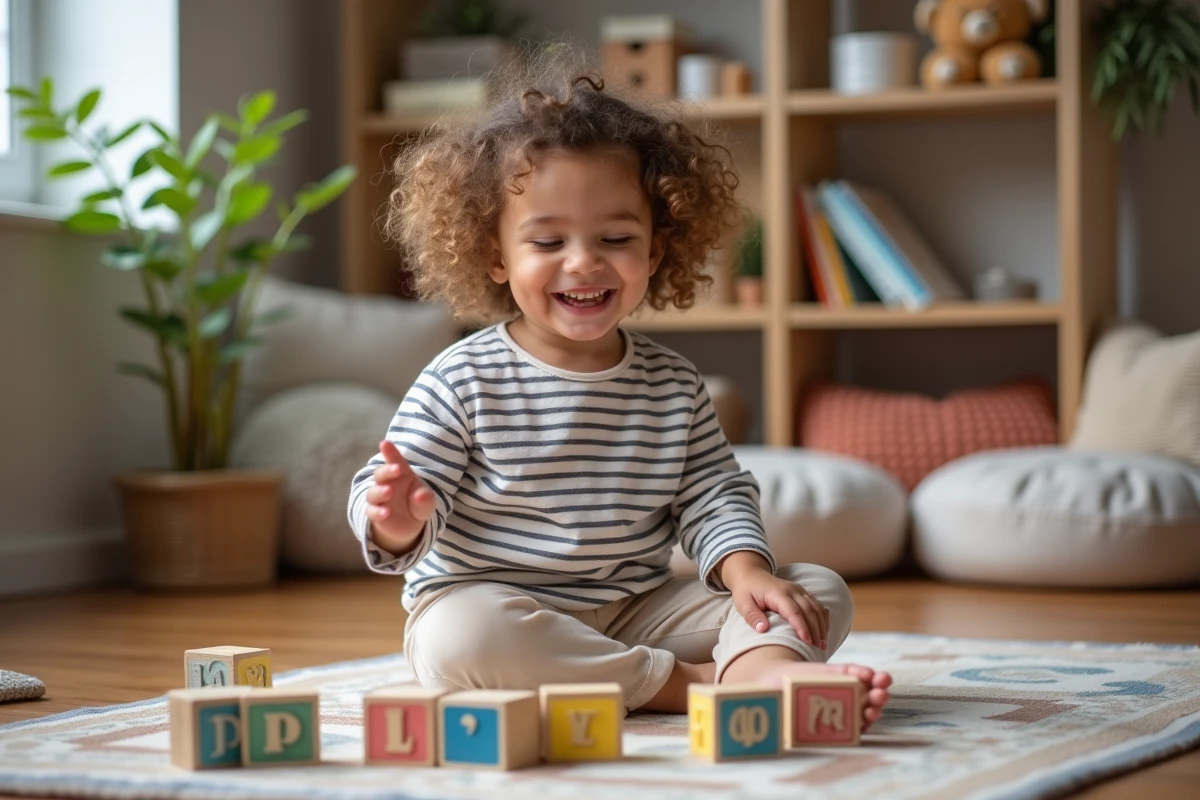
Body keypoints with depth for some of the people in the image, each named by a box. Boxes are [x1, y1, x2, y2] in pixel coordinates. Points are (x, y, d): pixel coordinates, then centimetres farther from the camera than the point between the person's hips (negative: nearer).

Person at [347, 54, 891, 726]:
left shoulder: (673, 387, 7)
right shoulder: (463, 384, -6)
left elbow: (713, 495, 7)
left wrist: (746, 570, -14)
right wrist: (401, 523, -32)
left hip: (636, 611, 4)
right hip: (499, 605, -4)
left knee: (822, 592, -8)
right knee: (459, 635, -39)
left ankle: (762, 666, -44)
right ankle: (691, 682, -33)